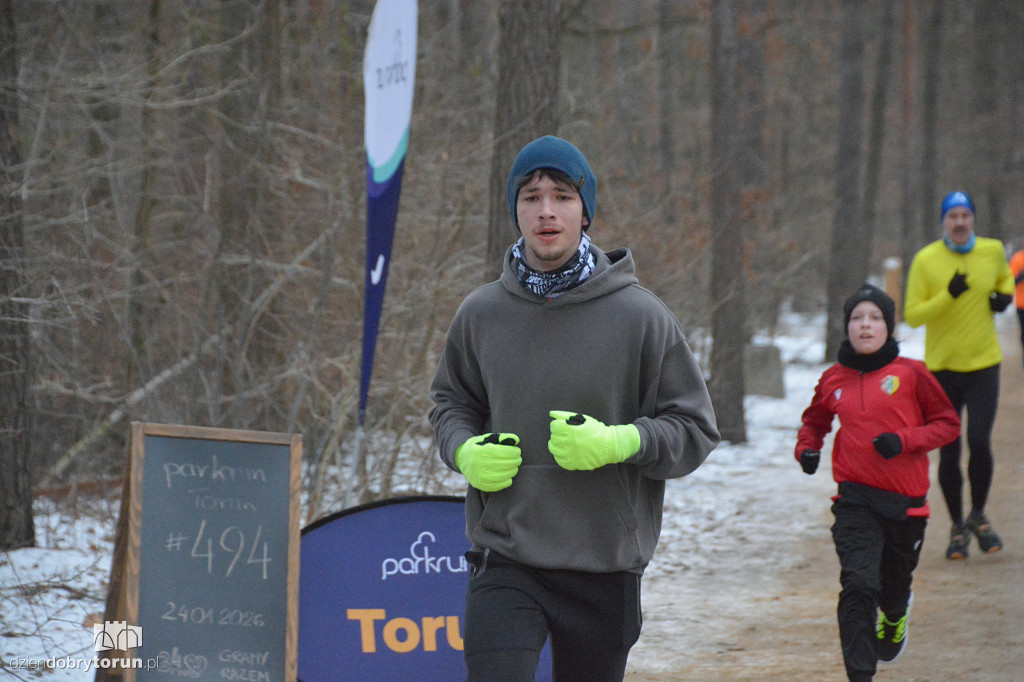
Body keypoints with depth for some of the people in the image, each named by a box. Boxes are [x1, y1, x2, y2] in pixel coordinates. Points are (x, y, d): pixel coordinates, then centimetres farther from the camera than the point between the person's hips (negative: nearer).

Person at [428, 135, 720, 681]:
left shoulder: (639, 316, -4)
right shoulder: (480, 314, 3)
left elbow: (695, 430, -1)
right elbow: (450, 403, 20)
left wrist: (617, 442, -19)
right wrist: (466, 451, -2)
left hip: (605, 573, 0)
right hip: (505, 561, 0)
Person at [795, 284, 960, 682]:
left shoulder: (910, 374, -5)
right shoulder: (833, 380, 4)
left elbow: (948, 424, 0)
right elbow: (815, 420, 23)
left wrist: (904, 440, -15)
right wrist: (807, 449, 2)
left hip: (905, 500, 0)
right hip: (855, 500, 0)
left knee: (895, 581, 19)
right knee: (858, 585, -17)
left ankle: (894, 617, 56)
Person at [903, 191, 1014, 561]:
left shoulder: (992, 251, 2)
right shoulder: (925, 260, -7)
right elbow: (911, 315, -8)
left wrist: (1004, 295, 3)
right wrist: (948, 295, -22)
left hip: (984, 364, 1)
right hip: (942, 367, -1)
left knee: (980, 442, -12)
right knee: (948, 453, 3)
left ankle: (978, 516, 11)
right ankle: (957, 527, 19)